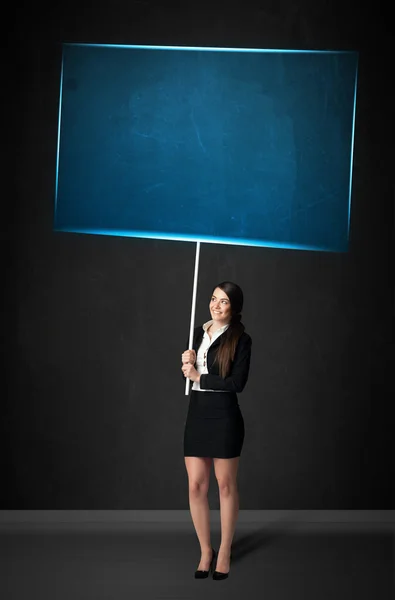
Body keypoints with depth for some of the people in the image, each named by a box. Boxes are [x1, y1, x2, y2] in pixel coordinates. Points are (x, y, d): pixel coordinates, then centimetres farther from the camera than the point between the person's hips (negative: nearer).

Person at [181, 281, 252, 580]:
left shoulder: (241, 339, -7)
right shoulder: (199, 332, 10)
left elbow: (238, 383, -16)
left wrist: (199, 376, -11)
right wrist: (187, 362, -2)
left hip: (225, 416, -5)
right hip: (196, 414, 5)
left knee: (226, 485, 6)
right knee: (196, 486, 3)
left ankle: (224, 552, 18)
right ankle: (206, 550, 17)